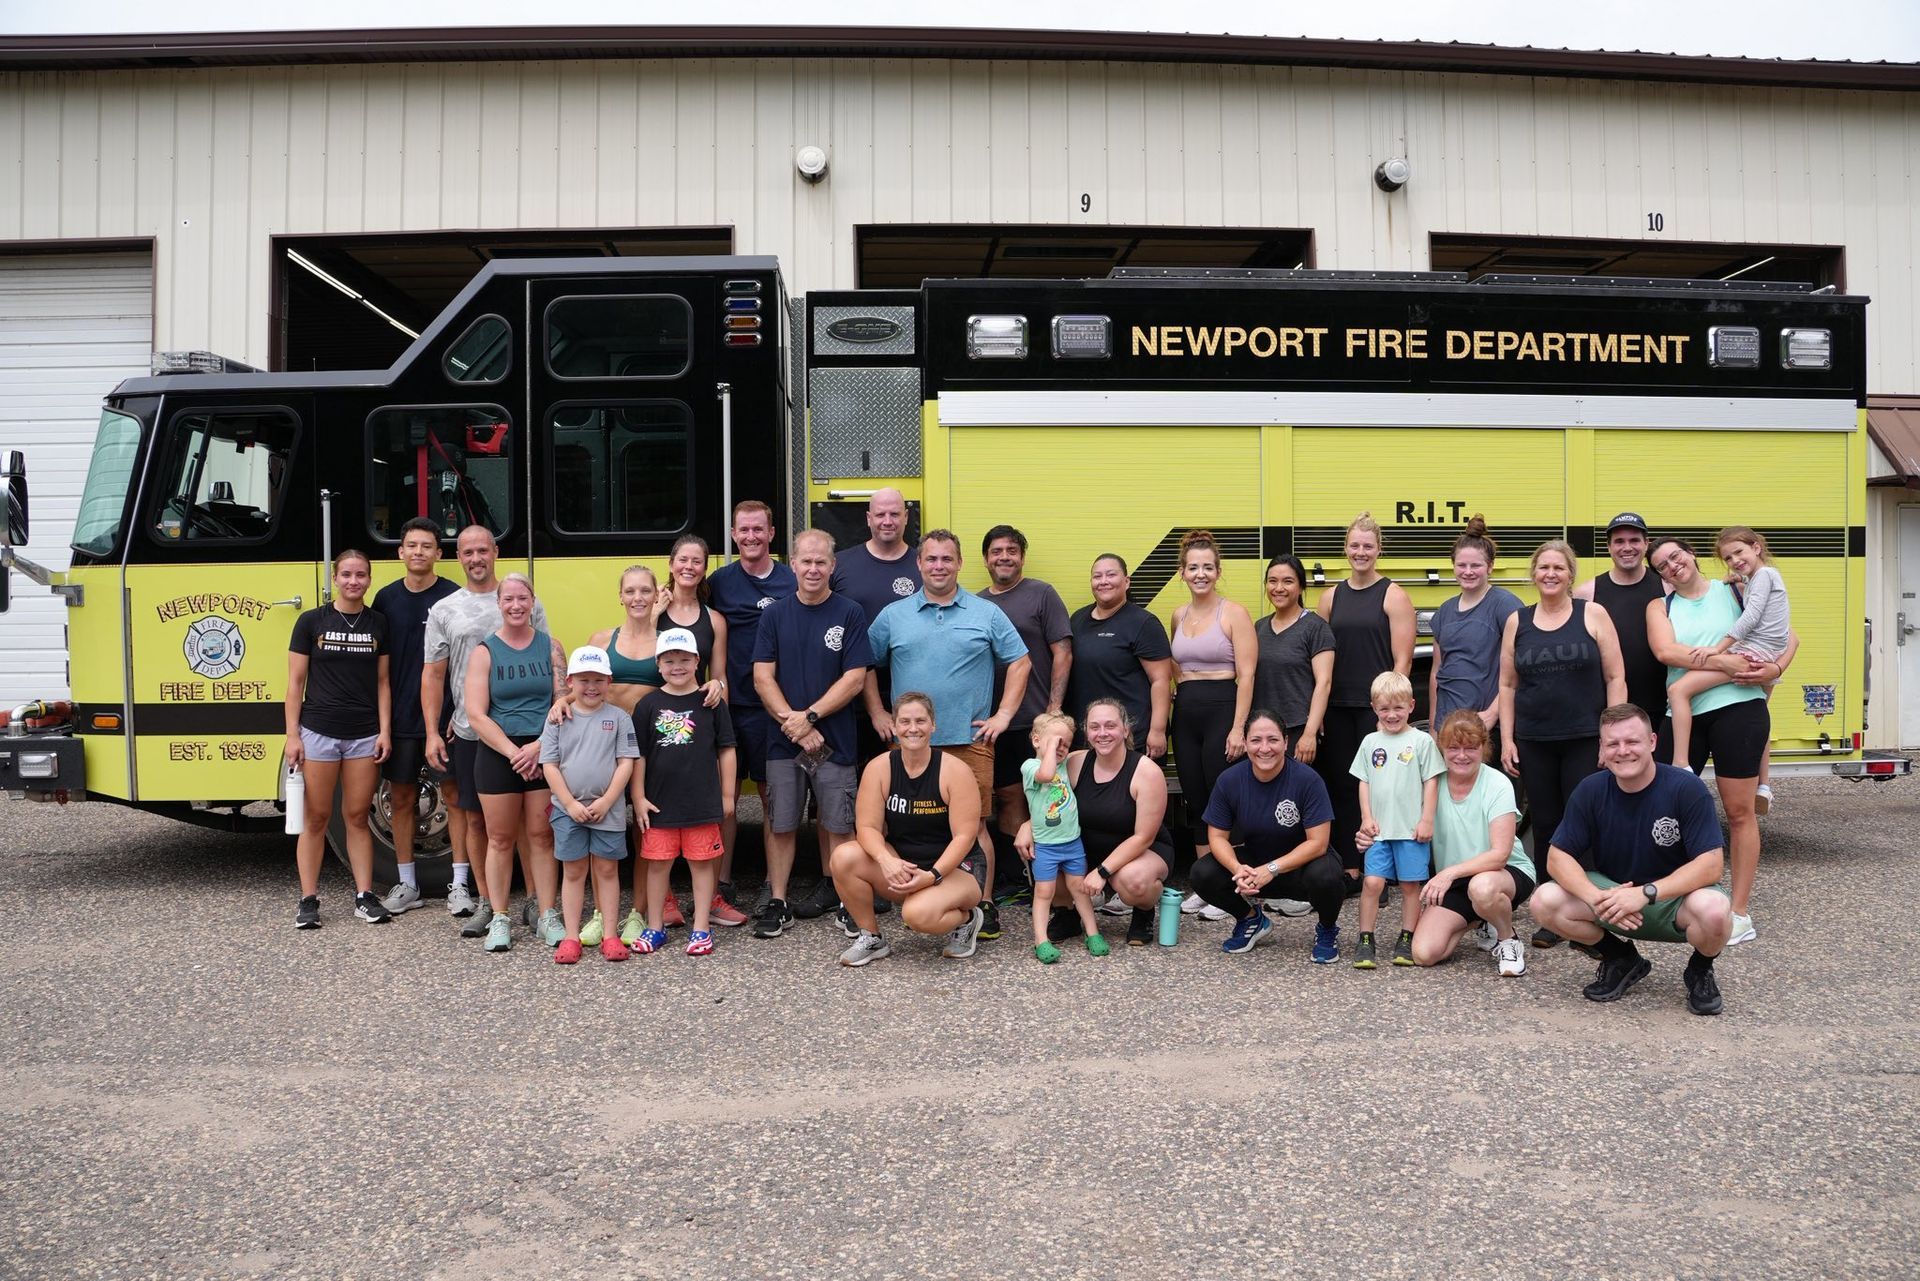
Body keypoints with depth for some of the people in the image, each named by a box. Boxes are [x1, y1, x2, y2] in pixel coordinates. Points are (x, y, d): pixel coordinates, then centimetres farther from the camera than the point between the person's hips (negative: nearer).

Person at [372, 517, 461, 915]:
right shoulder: (386, 599, 6)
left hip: (445, 715, -3)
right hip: (400, 717, 4)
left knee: (454, 795, 1)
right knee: (401, 798, 10)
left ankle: (459, 885, 8)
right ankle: (406, 885, 21)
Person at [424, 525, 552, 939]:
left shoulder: (525, 602, 4)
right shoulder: (443, 610, 8)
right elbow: (433, 674, 6)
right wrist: (432, 733, -1)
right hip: (469, 732, 2)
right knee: (476, 819, 7)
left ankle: (536, 900, 12)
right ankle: (485, 903, 18)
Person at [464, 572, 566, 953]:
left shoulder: (550, 647, 5)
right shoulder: (485, 651, 1)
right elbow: (476, 714, -6)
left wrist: (538, 747, -13)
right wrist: (514, 753, -13)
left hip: (544, 754, 1)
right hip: (497, 754, -1)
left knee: (542, 837, 5)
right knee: (500, 839, 5)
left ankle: (548, 918, 11)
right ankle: (500, 921, 13)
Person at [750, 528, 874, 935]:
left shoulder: (850, 614, -2)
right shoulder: (775, 614, 5)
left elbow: (855, 678, -7)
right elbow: (763, 677, 0)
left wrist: (810, 716, -13)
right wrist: (792, 723, -11)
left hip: (835, 740, -2)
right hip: (783, 740, 2)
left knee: (837, 824, 5)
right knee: (780, 824, 5)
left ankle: (831, 887, 24)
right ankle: (777, 903, 14)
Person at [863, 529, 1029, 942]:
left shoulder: (986, 614, 5)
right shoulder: (893, 615, 8)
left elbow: (1020, 662, 8)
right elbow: (866, 666, 15)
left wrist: (1004, 714, 1)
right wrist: (877, 714, 7)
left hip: (970, 739, -1)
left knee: (974, 824, 0)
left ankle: (984, 904, 8)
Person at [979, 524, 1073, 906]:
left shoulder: (1042, 594, 0)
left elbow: (1062, 652, -4)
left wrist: (1054, 709, -11)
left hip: (1035, 720, -4)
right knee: (1008, 796, 9)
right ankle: (1010, 880, 17)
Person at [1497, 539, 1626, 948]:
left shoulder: (1593, 615, 1)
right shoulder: (1517, 622, 8)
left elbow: (1615, 678, -1)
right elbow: (1507, 685, 10)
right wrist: (1507, 739, 3)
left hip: (1585, 741, -2)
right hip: (1533, 743, 3)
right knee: (1545, 827, 7)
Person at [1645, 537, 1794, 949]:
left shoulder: (1734, 592, 7)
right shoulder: (1660, 607, 9)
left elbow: (1789, 636, 9)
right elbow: (1666, 651, -11)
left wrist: (1775, 668, -11)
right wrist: (1726, 662, -18)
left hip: (1738, 708, -2)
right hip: (1682, 714, 2)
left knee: (1739, 811, 2)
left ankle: (1740, 911, 11)